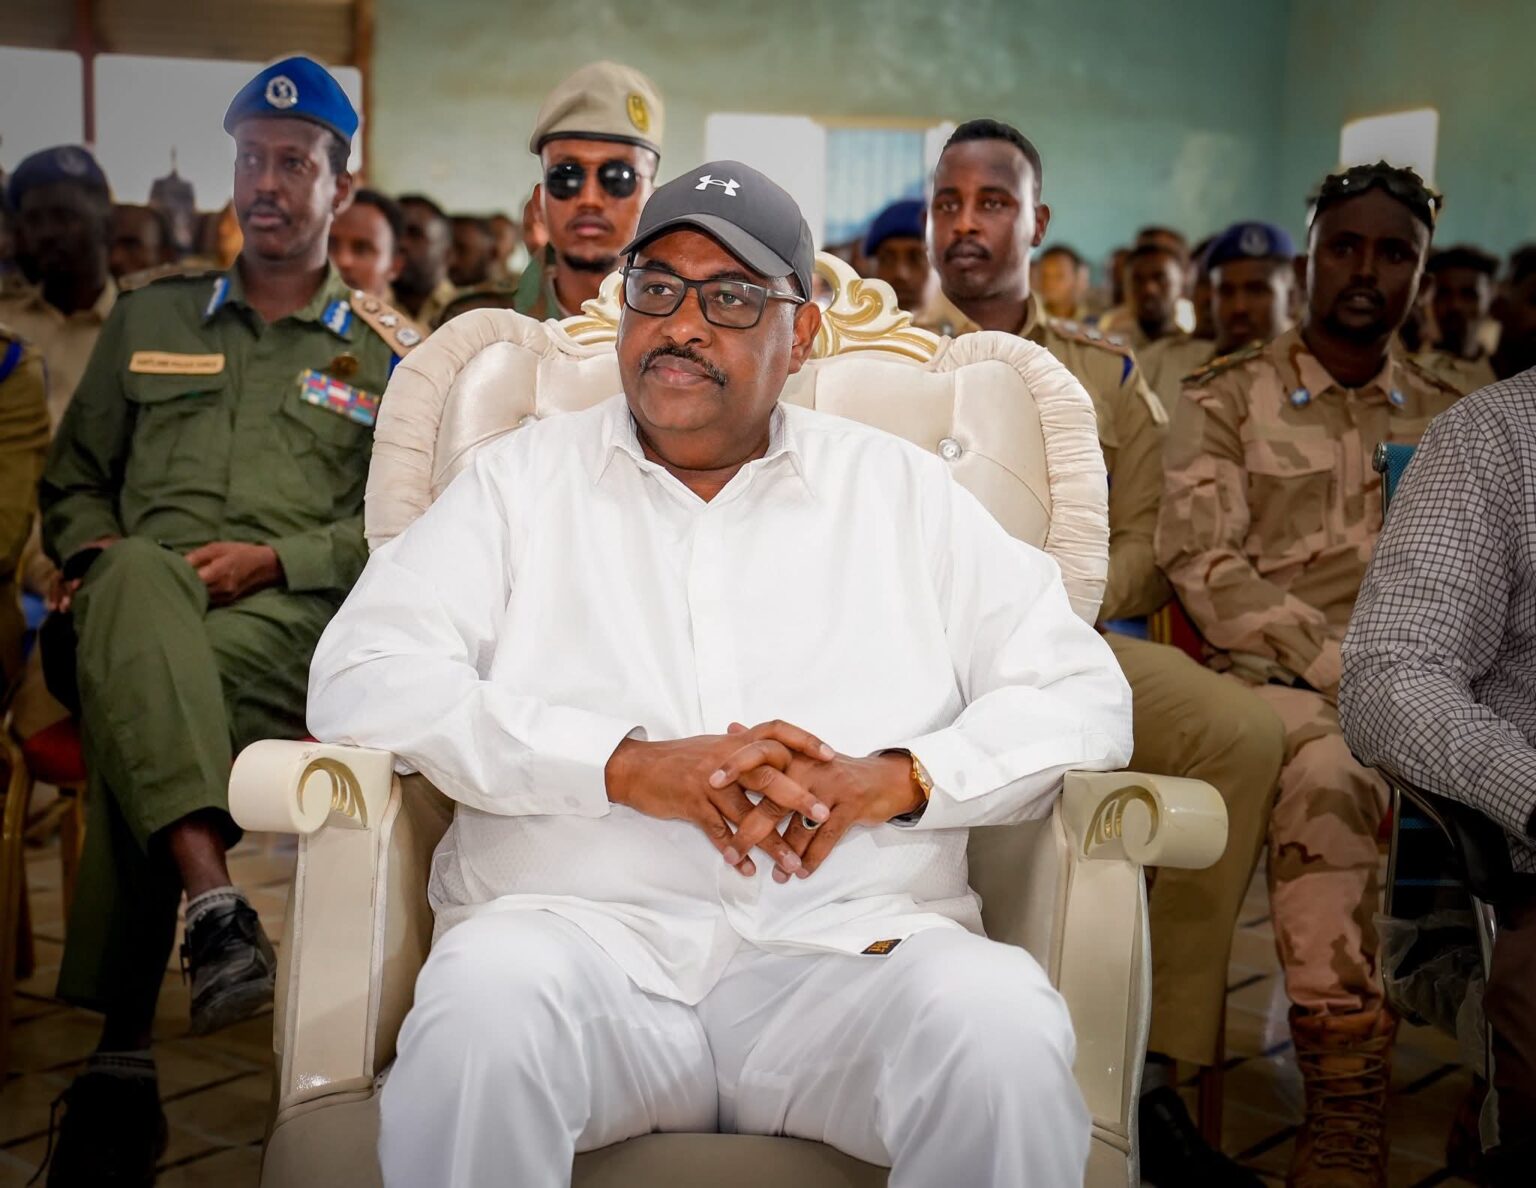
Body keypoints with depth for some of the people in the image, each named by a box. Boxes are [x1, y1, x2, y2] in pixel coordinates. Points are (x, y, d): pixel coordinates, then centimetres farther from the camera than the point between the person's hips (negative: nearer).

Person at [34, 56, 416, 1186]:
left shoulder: (387, 353, 19)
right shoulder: (150, 319, 27)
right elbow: (74, 477, 28)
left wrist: (278, 556, -7)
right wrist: (96, 555, 4)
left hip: (288, 624, -2)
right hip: (144, 609, 2)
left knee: (133, 716, -37)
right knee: (136, 580, -40)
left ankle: (121, 1066, -37)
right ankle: (215, 902, -54)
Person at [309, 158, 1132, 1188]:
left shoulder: (900, 488, 17)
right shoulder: (527, 477, 15)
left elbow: (1082, 694, 11)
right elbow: (362, 675, 1)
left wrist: (897, 777, -9)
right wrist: (627, 765, -11)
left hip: (850, 946, 1)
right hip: (581, 934, 0)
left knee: (1002, 1030, -31)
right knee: (485, 1003, -34)